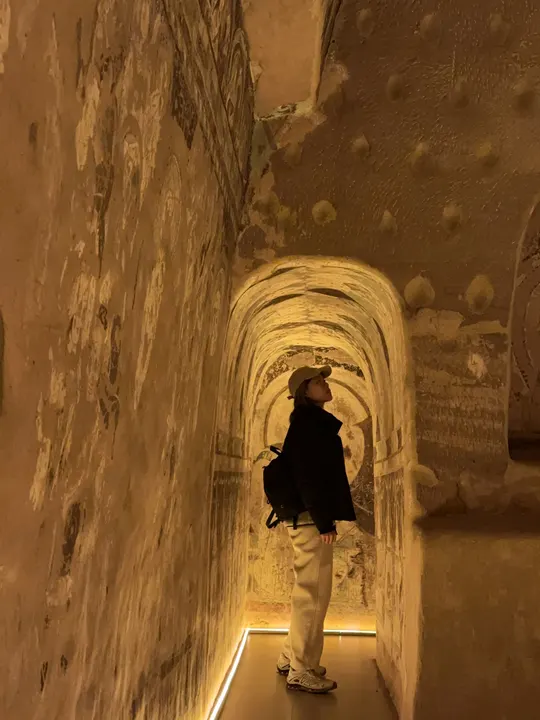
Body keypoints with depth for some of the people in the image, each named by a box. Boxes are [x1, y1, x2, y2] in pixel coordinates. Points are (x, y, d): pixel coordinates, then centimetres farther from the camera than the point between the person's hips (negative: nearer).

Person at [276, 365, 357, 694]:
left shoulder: (311, 423, 17)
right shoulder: (308, 423, -13)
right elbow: (309, 475, -21)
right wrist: (324, 521, -22)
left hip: (310, 519, 10)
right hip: (312, 520, -10)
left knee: (308, 593, 19)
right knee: (313, 594, -3)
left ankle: (292, 657, 30)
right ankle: (302, 671, 8)